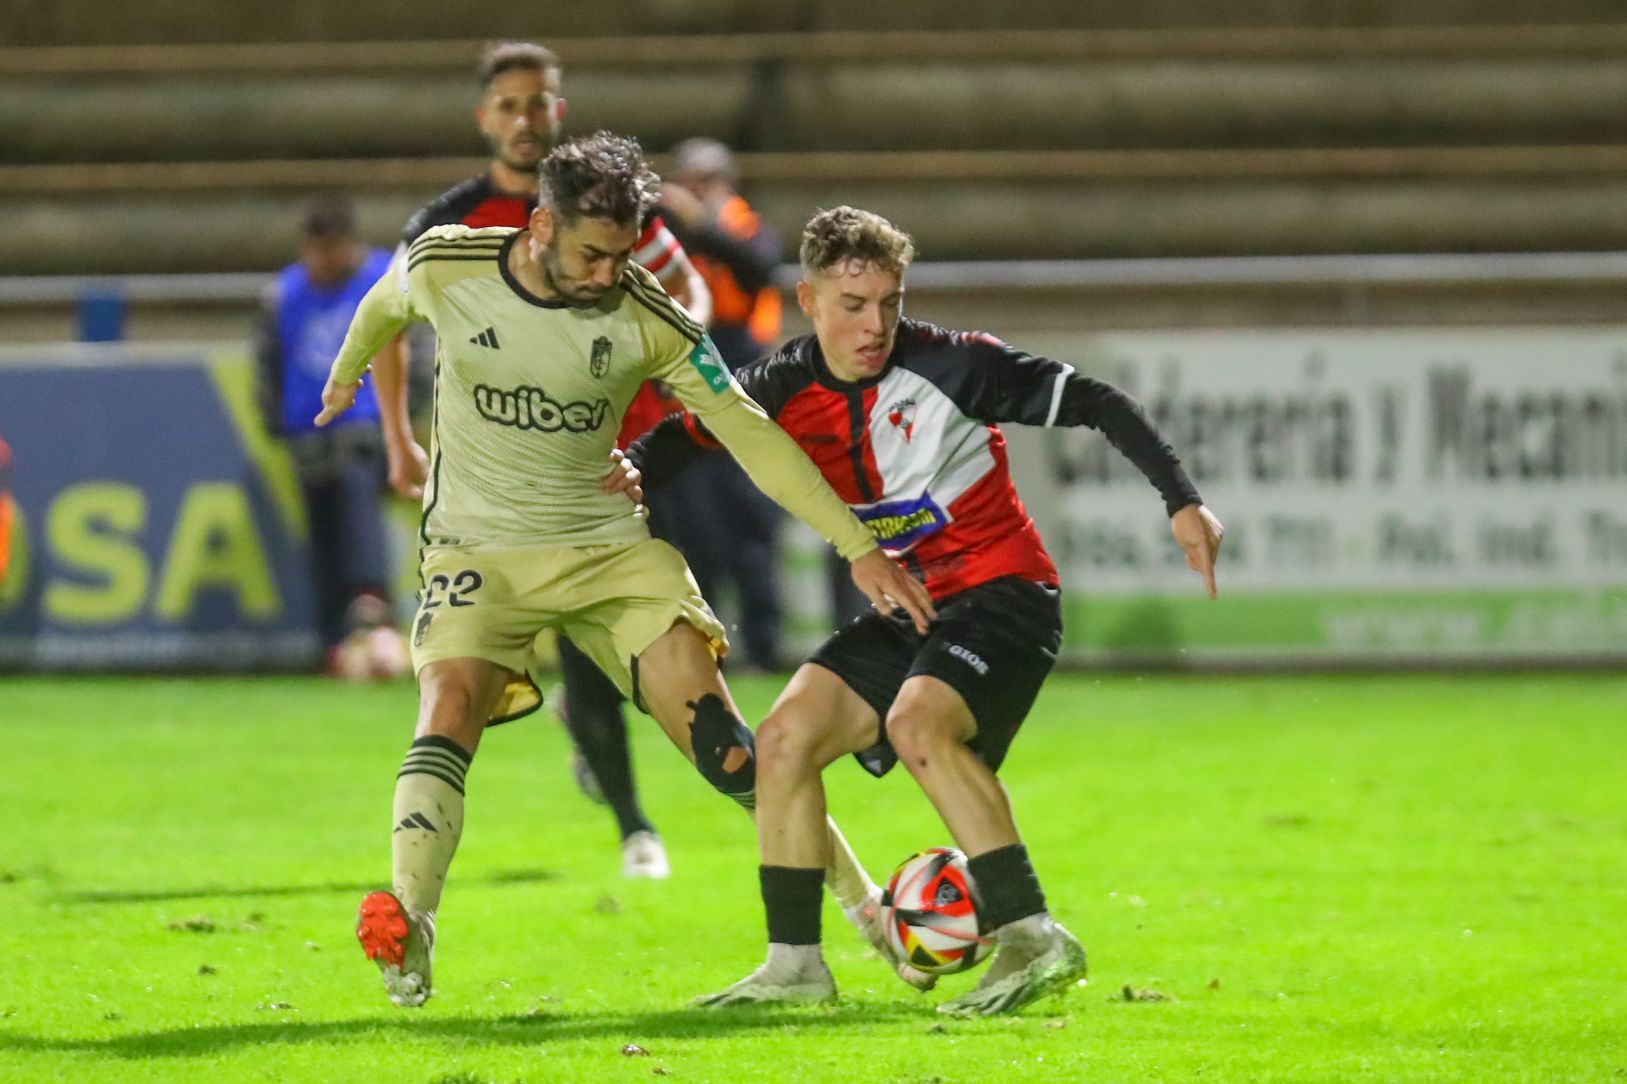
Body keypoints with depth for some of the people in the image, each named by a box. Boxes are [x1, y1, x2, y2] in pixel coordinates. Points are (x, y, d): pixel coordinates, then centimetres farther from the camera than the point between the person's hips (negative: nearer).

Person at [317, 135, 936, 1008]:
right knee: (449, 710, -27)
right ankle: (403, 927, -34)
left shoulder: (647, 319, -13)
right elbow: (385, 306, 14)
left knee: (715, 733, -9)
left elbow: (750, 435, -9)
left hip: (609, 547, 0)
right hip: (480, 550, 0)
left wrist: (860, 549, -11)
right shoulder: (443, 268, -12)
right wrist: (347, 371, 34)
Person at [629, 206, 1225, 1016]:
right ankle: (794, 964, 3)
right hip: (907, 610, 7)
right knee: (786, 740, -6)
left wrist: (1181, 502, -19)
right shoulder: (785, 389, -2)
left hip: (1003, 591, -7)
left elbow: (1091, 403, -14)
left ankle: (1031, 937, -29)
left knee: (917, 722, -31)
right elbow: (686, 436, 15)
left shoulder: (950, 365, -17)